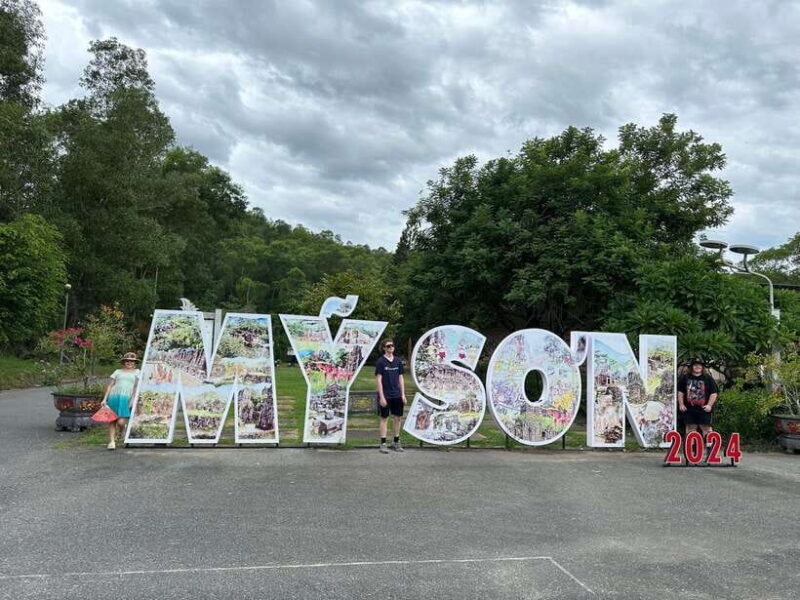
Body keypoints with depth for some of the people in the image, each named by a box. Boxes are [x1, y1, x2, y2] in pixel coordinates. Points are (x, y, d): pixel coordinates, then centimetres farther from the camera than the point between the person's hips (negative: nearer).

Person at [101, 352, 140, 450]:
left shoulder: (137, 372, 14)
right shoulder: (118, 371, 19)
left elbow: (137, 387, 4)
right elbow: (110, 385, 15)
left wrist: (133, 400, -8)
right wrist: (105, 399, 6)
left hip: (126, 399, -3)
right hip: (113, 397, 3)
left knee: (121, 422, -11)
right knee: (112, 421, 0)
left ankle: (124, 432, 21)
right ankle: (112, 441, 7)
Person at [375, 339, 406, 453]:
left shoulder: (398, 361, 6)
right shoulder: (381, 361, -7)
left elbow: (401, 378, 10)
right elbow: (379, 380, -9)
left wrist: (403, 394, 6)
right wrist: (381, 396, -13)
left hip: (397, 395, 5)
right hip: (385, 395, -4)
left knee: (398, 418, 8)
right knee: (385, 418, 3)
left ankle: (396, 442, 21)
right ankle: (383, 444, 9)